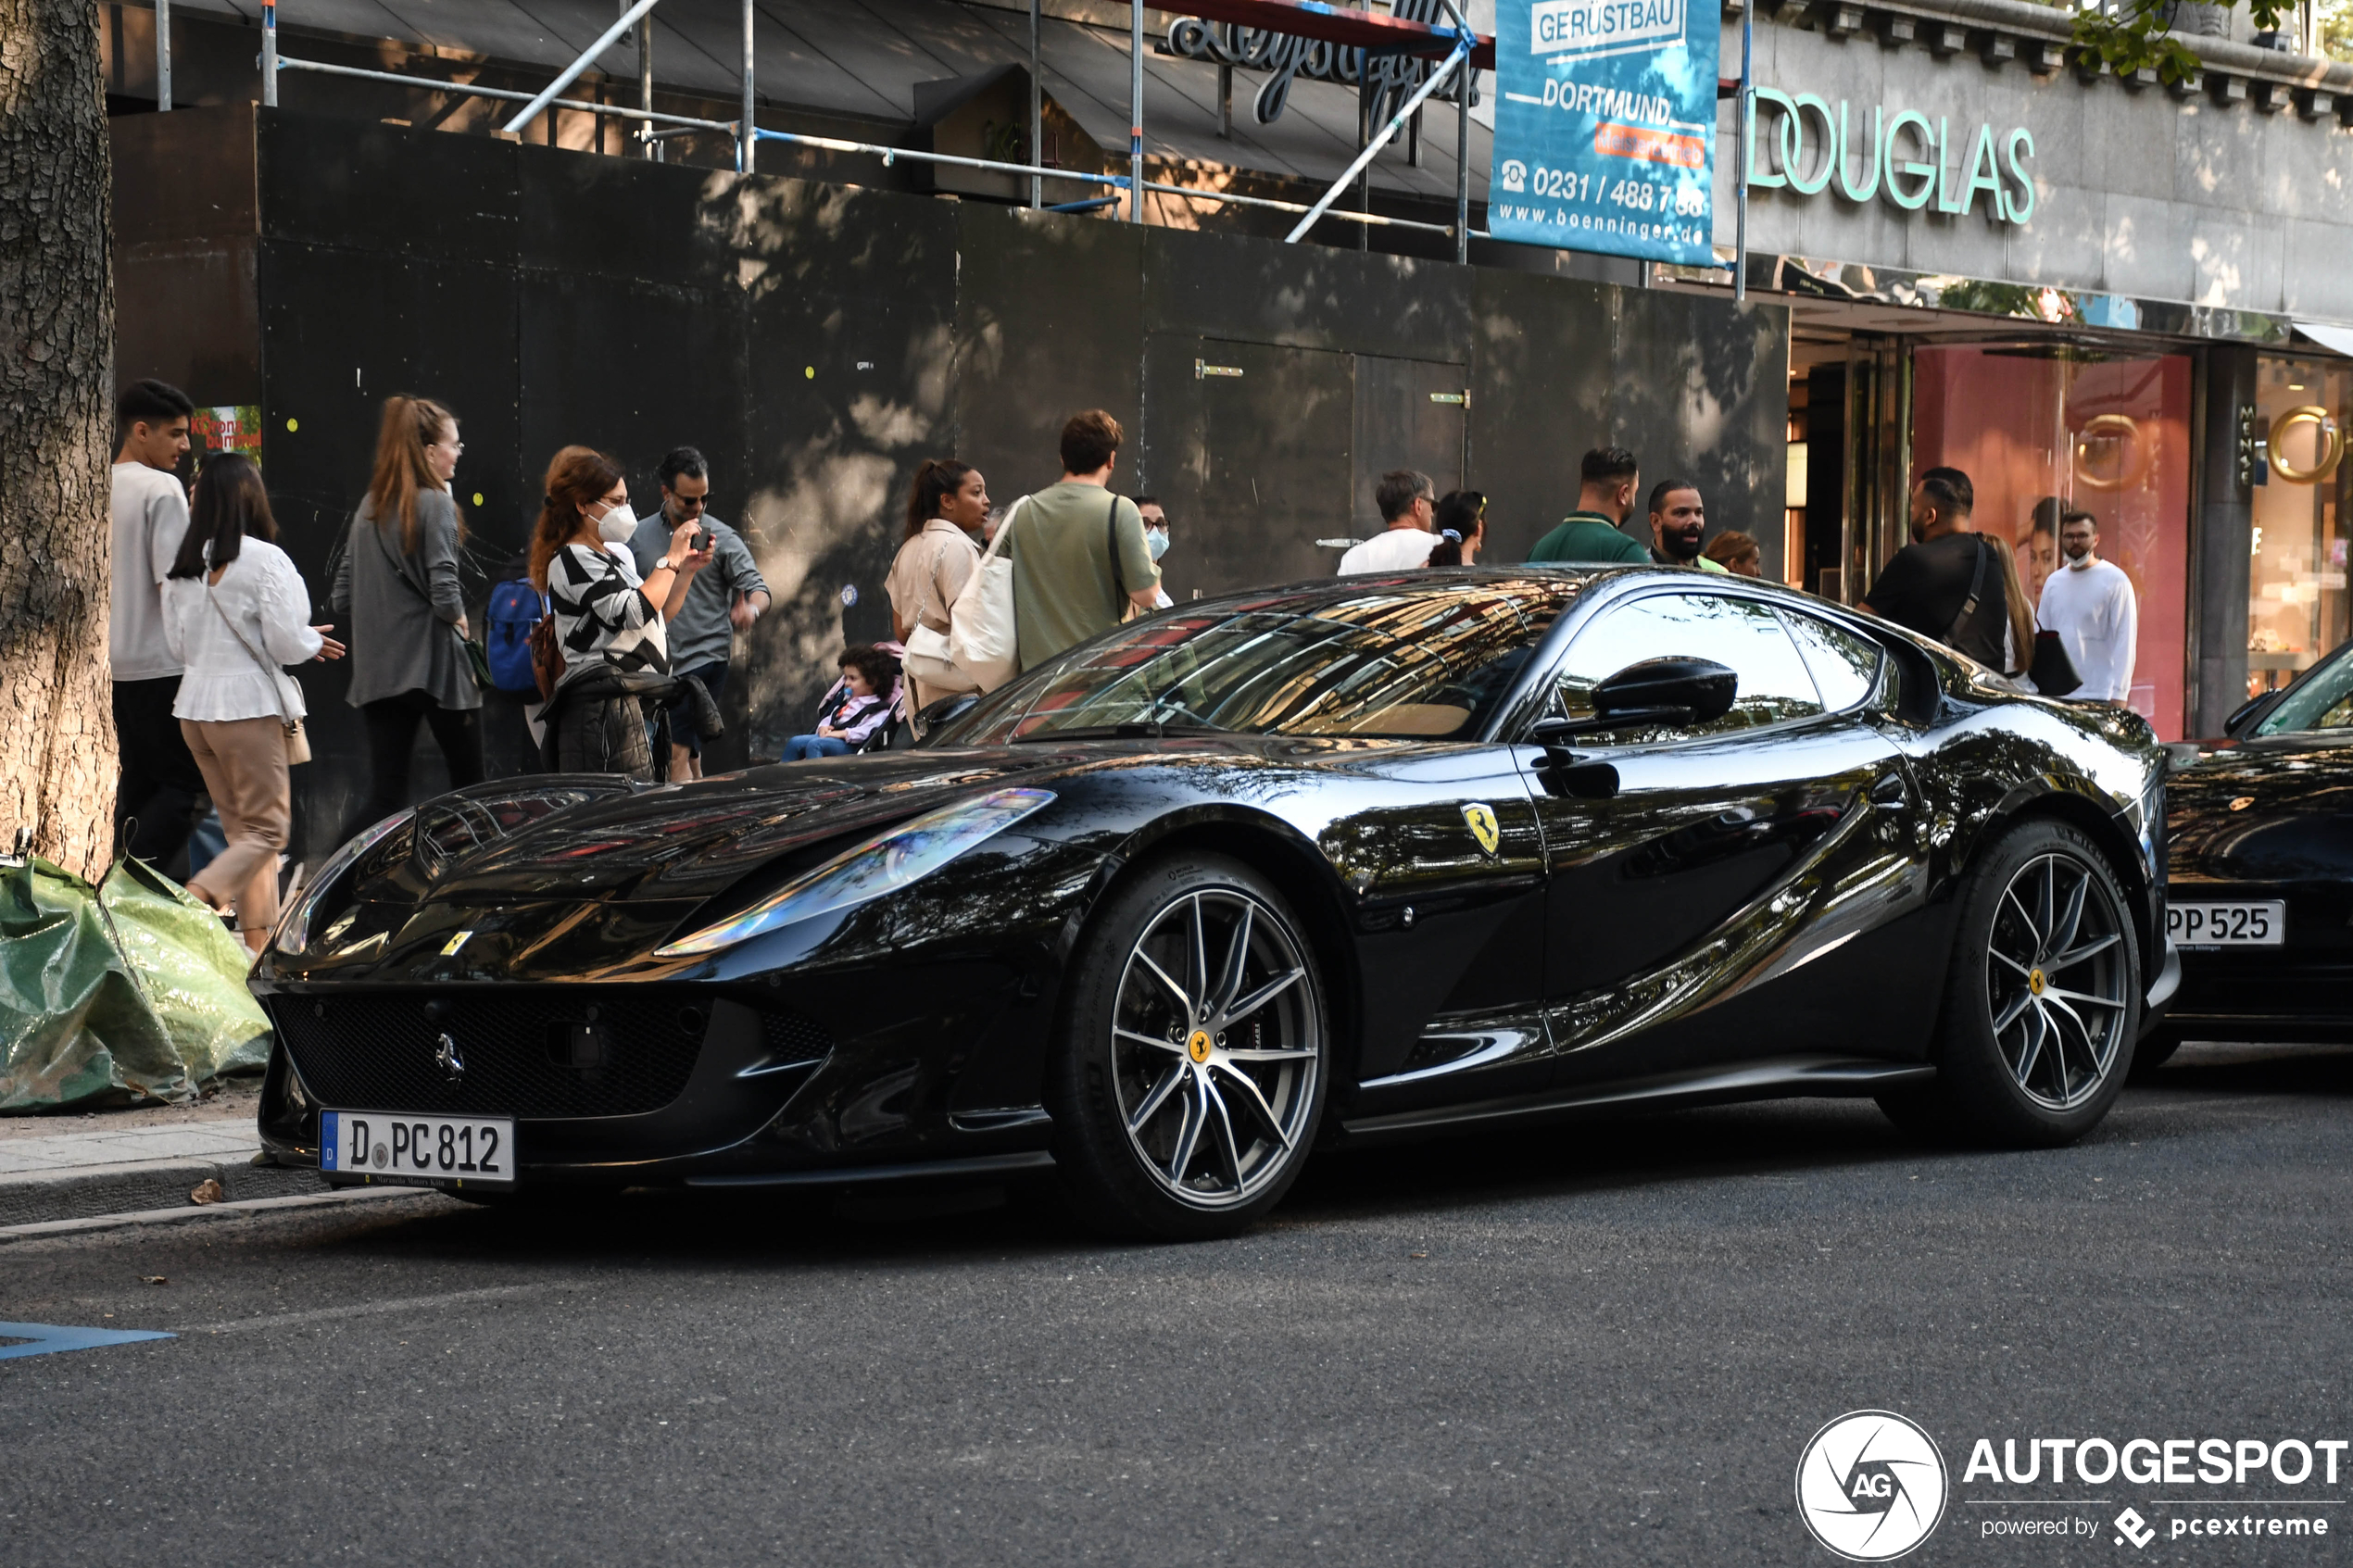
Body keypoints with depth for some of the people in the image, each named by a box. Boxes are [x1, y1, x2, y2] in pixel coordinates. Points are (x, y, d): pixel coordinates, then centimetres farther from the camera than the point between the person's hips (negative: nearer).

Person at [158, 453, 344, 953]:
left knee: (241, 827, 14)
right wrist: (313, 642, 8)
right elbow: (286, 643, -14)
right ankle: (196, 898, -20)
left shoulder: (183, 566, 6)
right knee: (267, 828, 0)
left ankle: (260, 939, 13)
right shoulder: (264, 559, -12)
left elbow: (178, 644, 12)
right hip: (248, 705, -7)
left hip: (194, 704, 7)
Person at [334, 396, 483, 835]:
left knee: (385, 797, 3)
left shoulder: (369, 507, 10)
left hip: (378, 668, 6)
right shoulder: (435, 504, -10)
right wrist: (459, 619, 2)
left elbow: (343, 597, 11)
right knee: (468, 783, 9)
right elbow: (444, 592, -17)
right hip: (434, 664, -6)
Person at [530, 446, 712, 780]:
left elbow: (657, 618, 28)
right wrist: (671, 559, -13)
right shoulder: (572, 561, -9)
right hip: (604, 705, -10)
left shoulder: (618, 554, 20)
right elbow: (634, 613, -21)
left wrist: (686, 570, 16)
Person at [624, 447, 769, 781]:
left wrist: (751, 609, -26)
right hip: (657, 663, 4)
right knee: (690, 756, 10)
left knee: (679, 754, -15)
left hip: (705, 657, -4)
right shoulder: (639, 537, 9)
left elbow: (757, 588, -4)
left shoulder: (721, 538, 0)